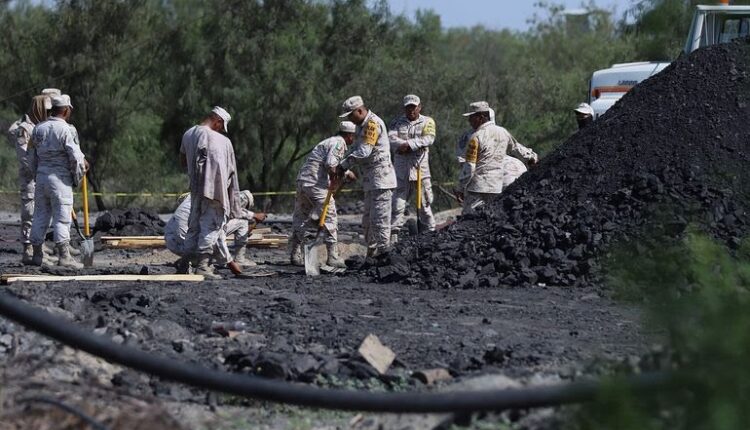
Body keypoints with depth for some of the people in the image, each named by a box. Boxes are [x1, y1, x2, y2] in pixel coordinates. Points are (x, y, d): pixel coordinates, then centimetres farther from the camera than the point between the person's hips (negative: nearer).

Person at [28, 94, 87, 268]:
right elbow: (75, 156, -14)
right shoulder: (64, 129, -13)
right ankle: (64, 256, -6)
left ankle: (37, 255, 14)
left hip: (41, 175, 6)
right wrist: (77, 178, 0)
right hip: (60, 178, -6)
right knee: (62, 217, -4)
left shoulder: (38, 128, 8)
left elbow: (34, 157, 12)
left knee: (40, 216, 11)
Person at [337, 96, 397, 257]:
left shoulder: (373, 124, -16)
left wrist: (344, 165, -14)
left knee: (380, 220, -10)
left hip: (381, 179, -11)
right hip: (370, 180, 11)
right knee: (368, 221, 14)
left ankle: (384, 254, -8)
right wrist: (343, 167, 4)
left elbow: (363, 152, -22)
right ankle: (371, 254, 19)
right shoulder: (362, 125, 17)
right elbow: (355, 150, 19)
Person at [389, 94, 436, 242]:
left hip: (421, 167, -1)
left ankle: (430, 231, 11)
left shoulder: (427, 122, 8)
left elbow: (429, 139, -10)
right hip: (401, 167, 1)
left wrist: (408, 144, -17)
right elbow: (391, 138, -6)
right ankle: (393, 233, -1)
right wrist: (406, 145, -20)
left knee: (425, 202, 4)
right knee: (398, 201, -2)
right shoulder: (397, 123, 11)